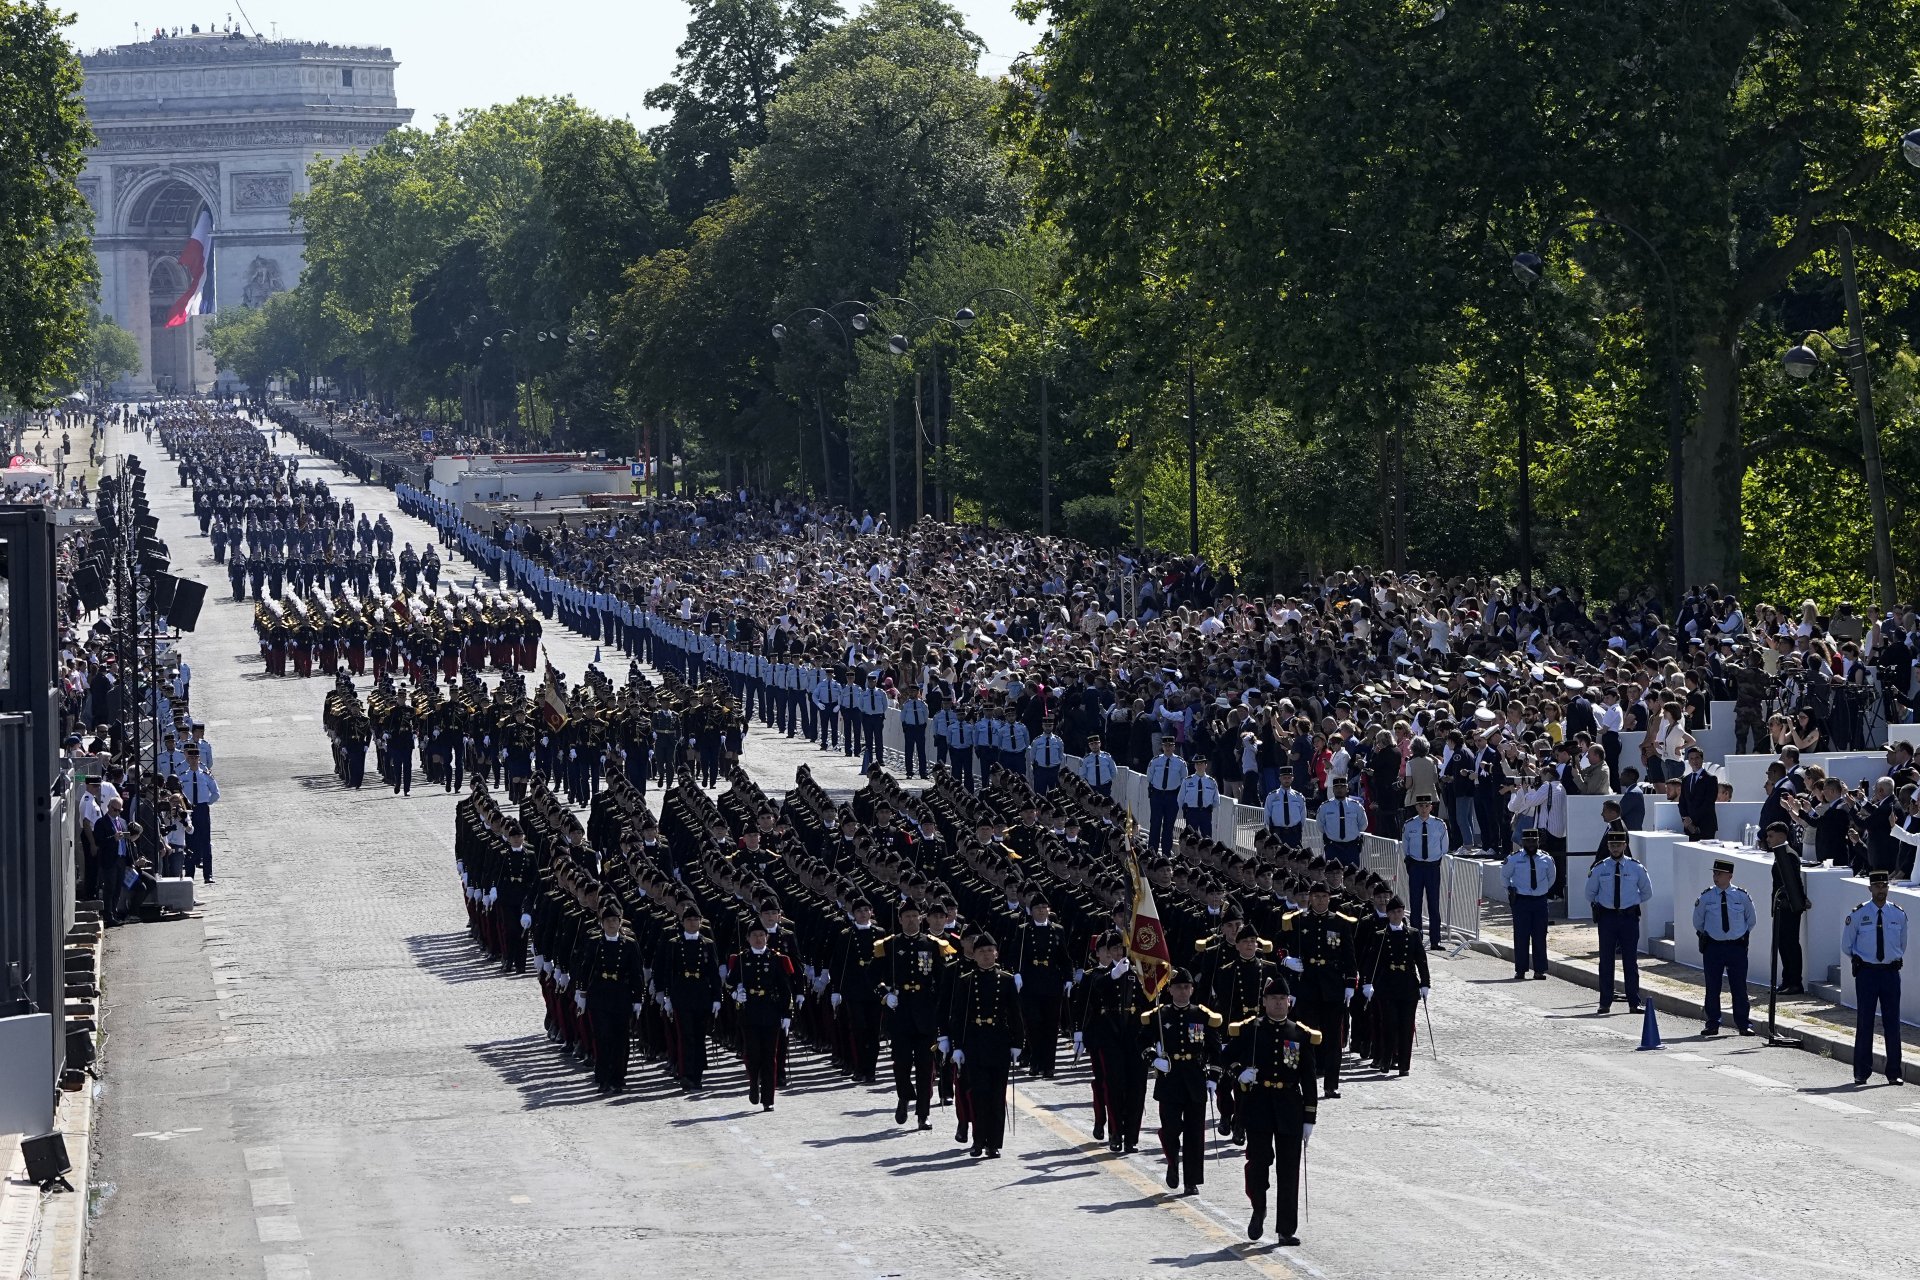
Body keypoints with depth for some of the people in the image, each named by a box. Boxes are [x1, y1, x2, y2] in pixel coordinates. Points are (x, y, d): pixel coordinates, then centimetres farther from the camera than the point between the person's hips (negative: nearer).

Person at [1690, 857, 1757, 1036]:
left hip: (1737, 946, 0)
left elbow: (1751, 919, 15)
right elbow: (1698, 921, 14)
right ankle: (1712, 1024, 10)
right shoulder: (1706, 897, -2)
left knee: (1739, 987, 1)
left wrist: (1743, 935, 11)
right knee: (1712, 987, 2)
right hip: (1713, 947, 0)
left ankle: (1743, 1025, 8)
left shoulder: (1741, 896, -1)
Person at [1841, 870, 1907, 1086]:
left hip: (1891, 972, 2)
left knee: (1892, 1023, 2)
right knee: (1864, 1022, 0)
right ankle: (1861, 1073, 6)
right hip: (1866, 973, -2)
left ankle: (1894, 1072, 8)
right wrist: (1859, 962, 9)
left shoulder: (1899, 914, 5)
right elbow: (1846, 946, 9)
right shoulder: (1857, 915, -2)